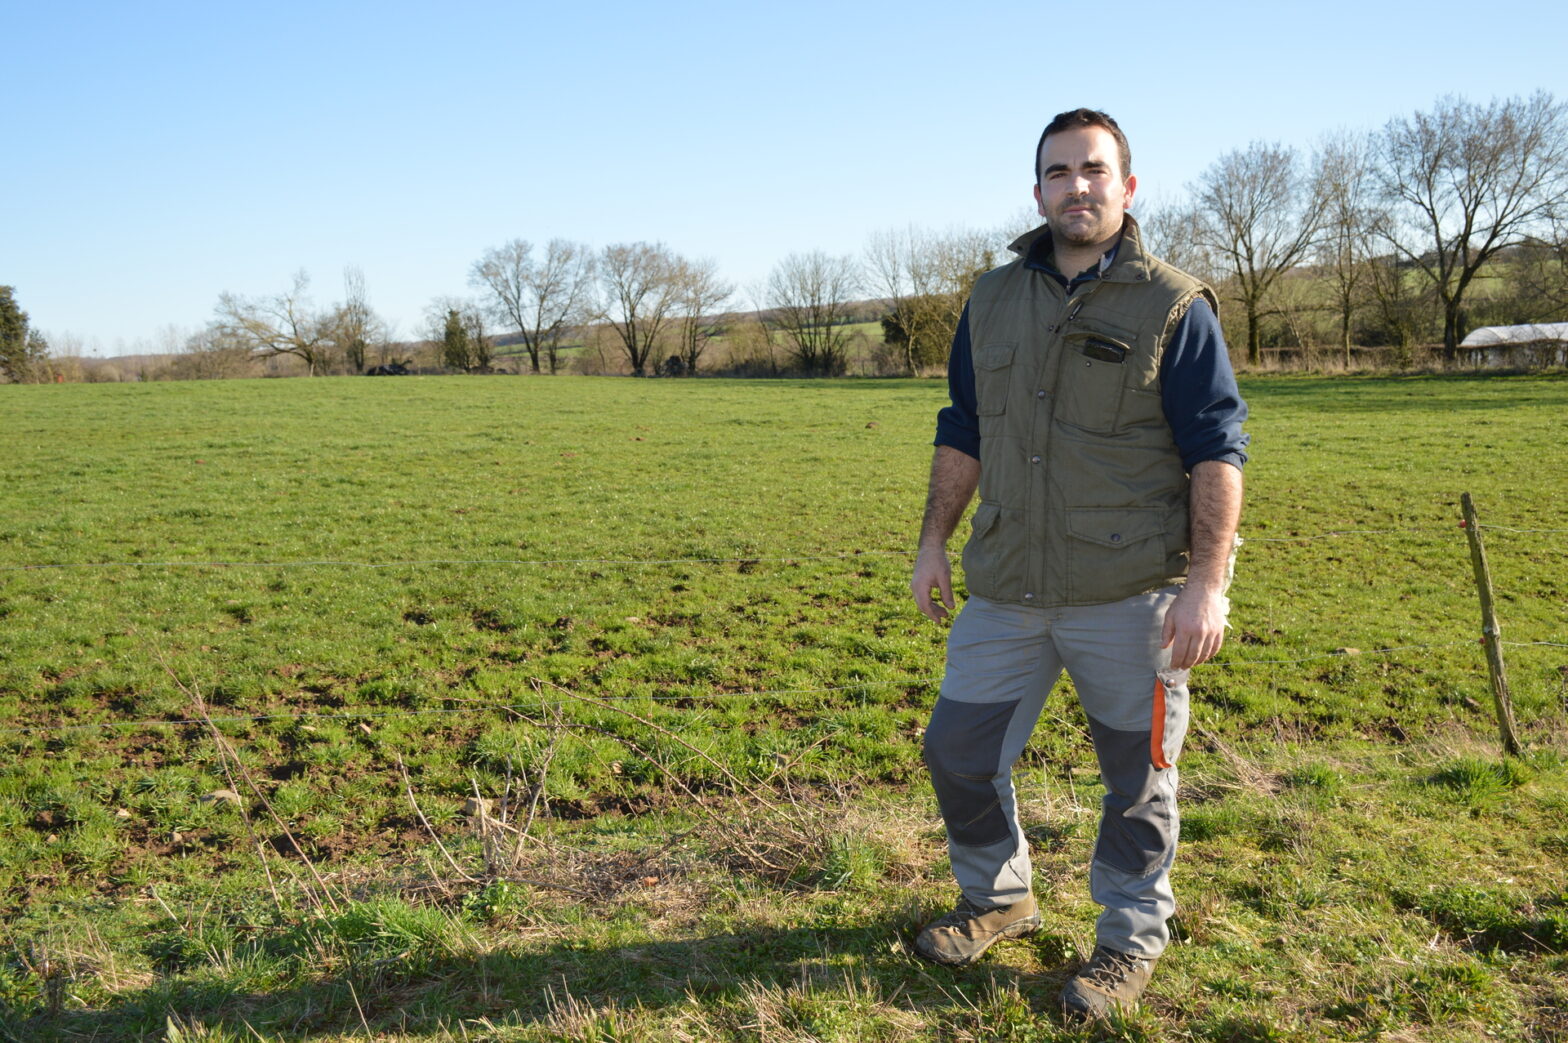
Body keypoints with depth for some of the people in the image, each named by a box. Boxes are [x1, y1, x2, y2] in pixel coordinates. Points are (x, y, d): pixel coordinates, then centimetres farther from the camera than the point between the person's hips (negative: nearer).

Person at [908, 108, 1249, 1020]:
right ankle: (999, 898, 35)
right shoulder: (993, 302, 10)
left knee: (1137, 775, 8)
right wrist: (935, 542, 13)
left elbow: (1217, 453, -7)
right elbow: (962, 434, 16)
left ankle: (1132, 939, 31)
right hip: (1006, 595, 5)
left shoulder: (1174, 308, -4)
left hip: (1130, 599, -4)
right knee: (959, 750, 10)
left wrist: (1208, 582, -14)